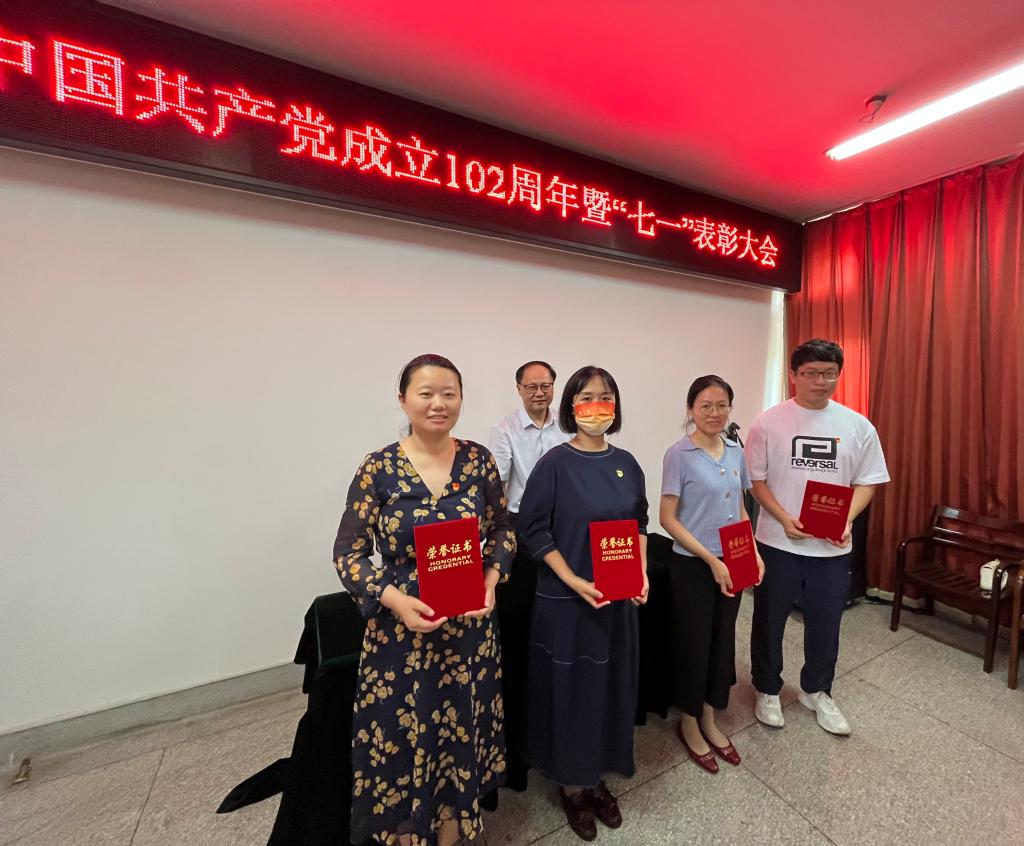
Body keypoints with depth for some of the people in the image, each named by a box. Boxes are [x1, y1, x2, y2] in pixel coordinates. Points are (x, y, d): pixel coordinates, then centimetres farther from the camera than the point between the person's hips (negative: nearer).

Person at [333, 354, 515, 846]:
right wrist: (395, 599, -21)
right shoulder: (378, 468, -11)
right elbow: (347, 555, -7)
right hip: (401, 629, -2)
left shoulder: (479, 460, -5)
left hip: (469, 626, 2)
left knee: (460, 735, 19)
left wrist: (491, 578, -12)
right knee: (403, 739, 15)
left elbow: (503, 531, 5)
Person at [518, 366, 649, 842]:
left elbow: (639, 524, 11)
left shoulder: (626, 463, 1)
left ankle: (598, 777, 45)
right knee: (571, 689, 12)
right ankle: (571, 784, 39)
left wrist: (641, 574, -2)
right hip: (567, 600, -5)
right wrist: (575, 582, -19)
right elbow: (533, 530, -14)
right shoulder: (555, 463, -15)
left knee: (612, 687, 19)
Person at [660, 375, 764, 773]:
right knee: (694, 645, 9)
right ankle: (689, 724, 34)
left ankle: (710, 721, 40)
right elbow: (668, 519, -15)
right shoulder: (679, 453, -15)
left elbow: (740, 508, 13)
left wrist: (753, 552, 0)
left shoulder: (735, 451, 4)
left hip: (731, 564, 6)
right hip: (694, 566, -5)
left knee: (722, 642, 18)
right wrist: (711, 560, -17)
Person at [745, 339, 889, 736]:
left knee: (825, 624, 19)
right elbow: (756, 480, -6)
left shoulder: (858, 426, 0)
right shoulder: (768, 422, -8)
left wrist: (847, 520, -13)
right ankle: (767, 689, 35)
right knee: (769, 621, 13)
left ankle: (816, 692, 43)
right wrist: (784, 519, -18)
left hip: (833, 547, 3)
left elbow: (866, 482, 3)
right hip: (777, 542, -2)